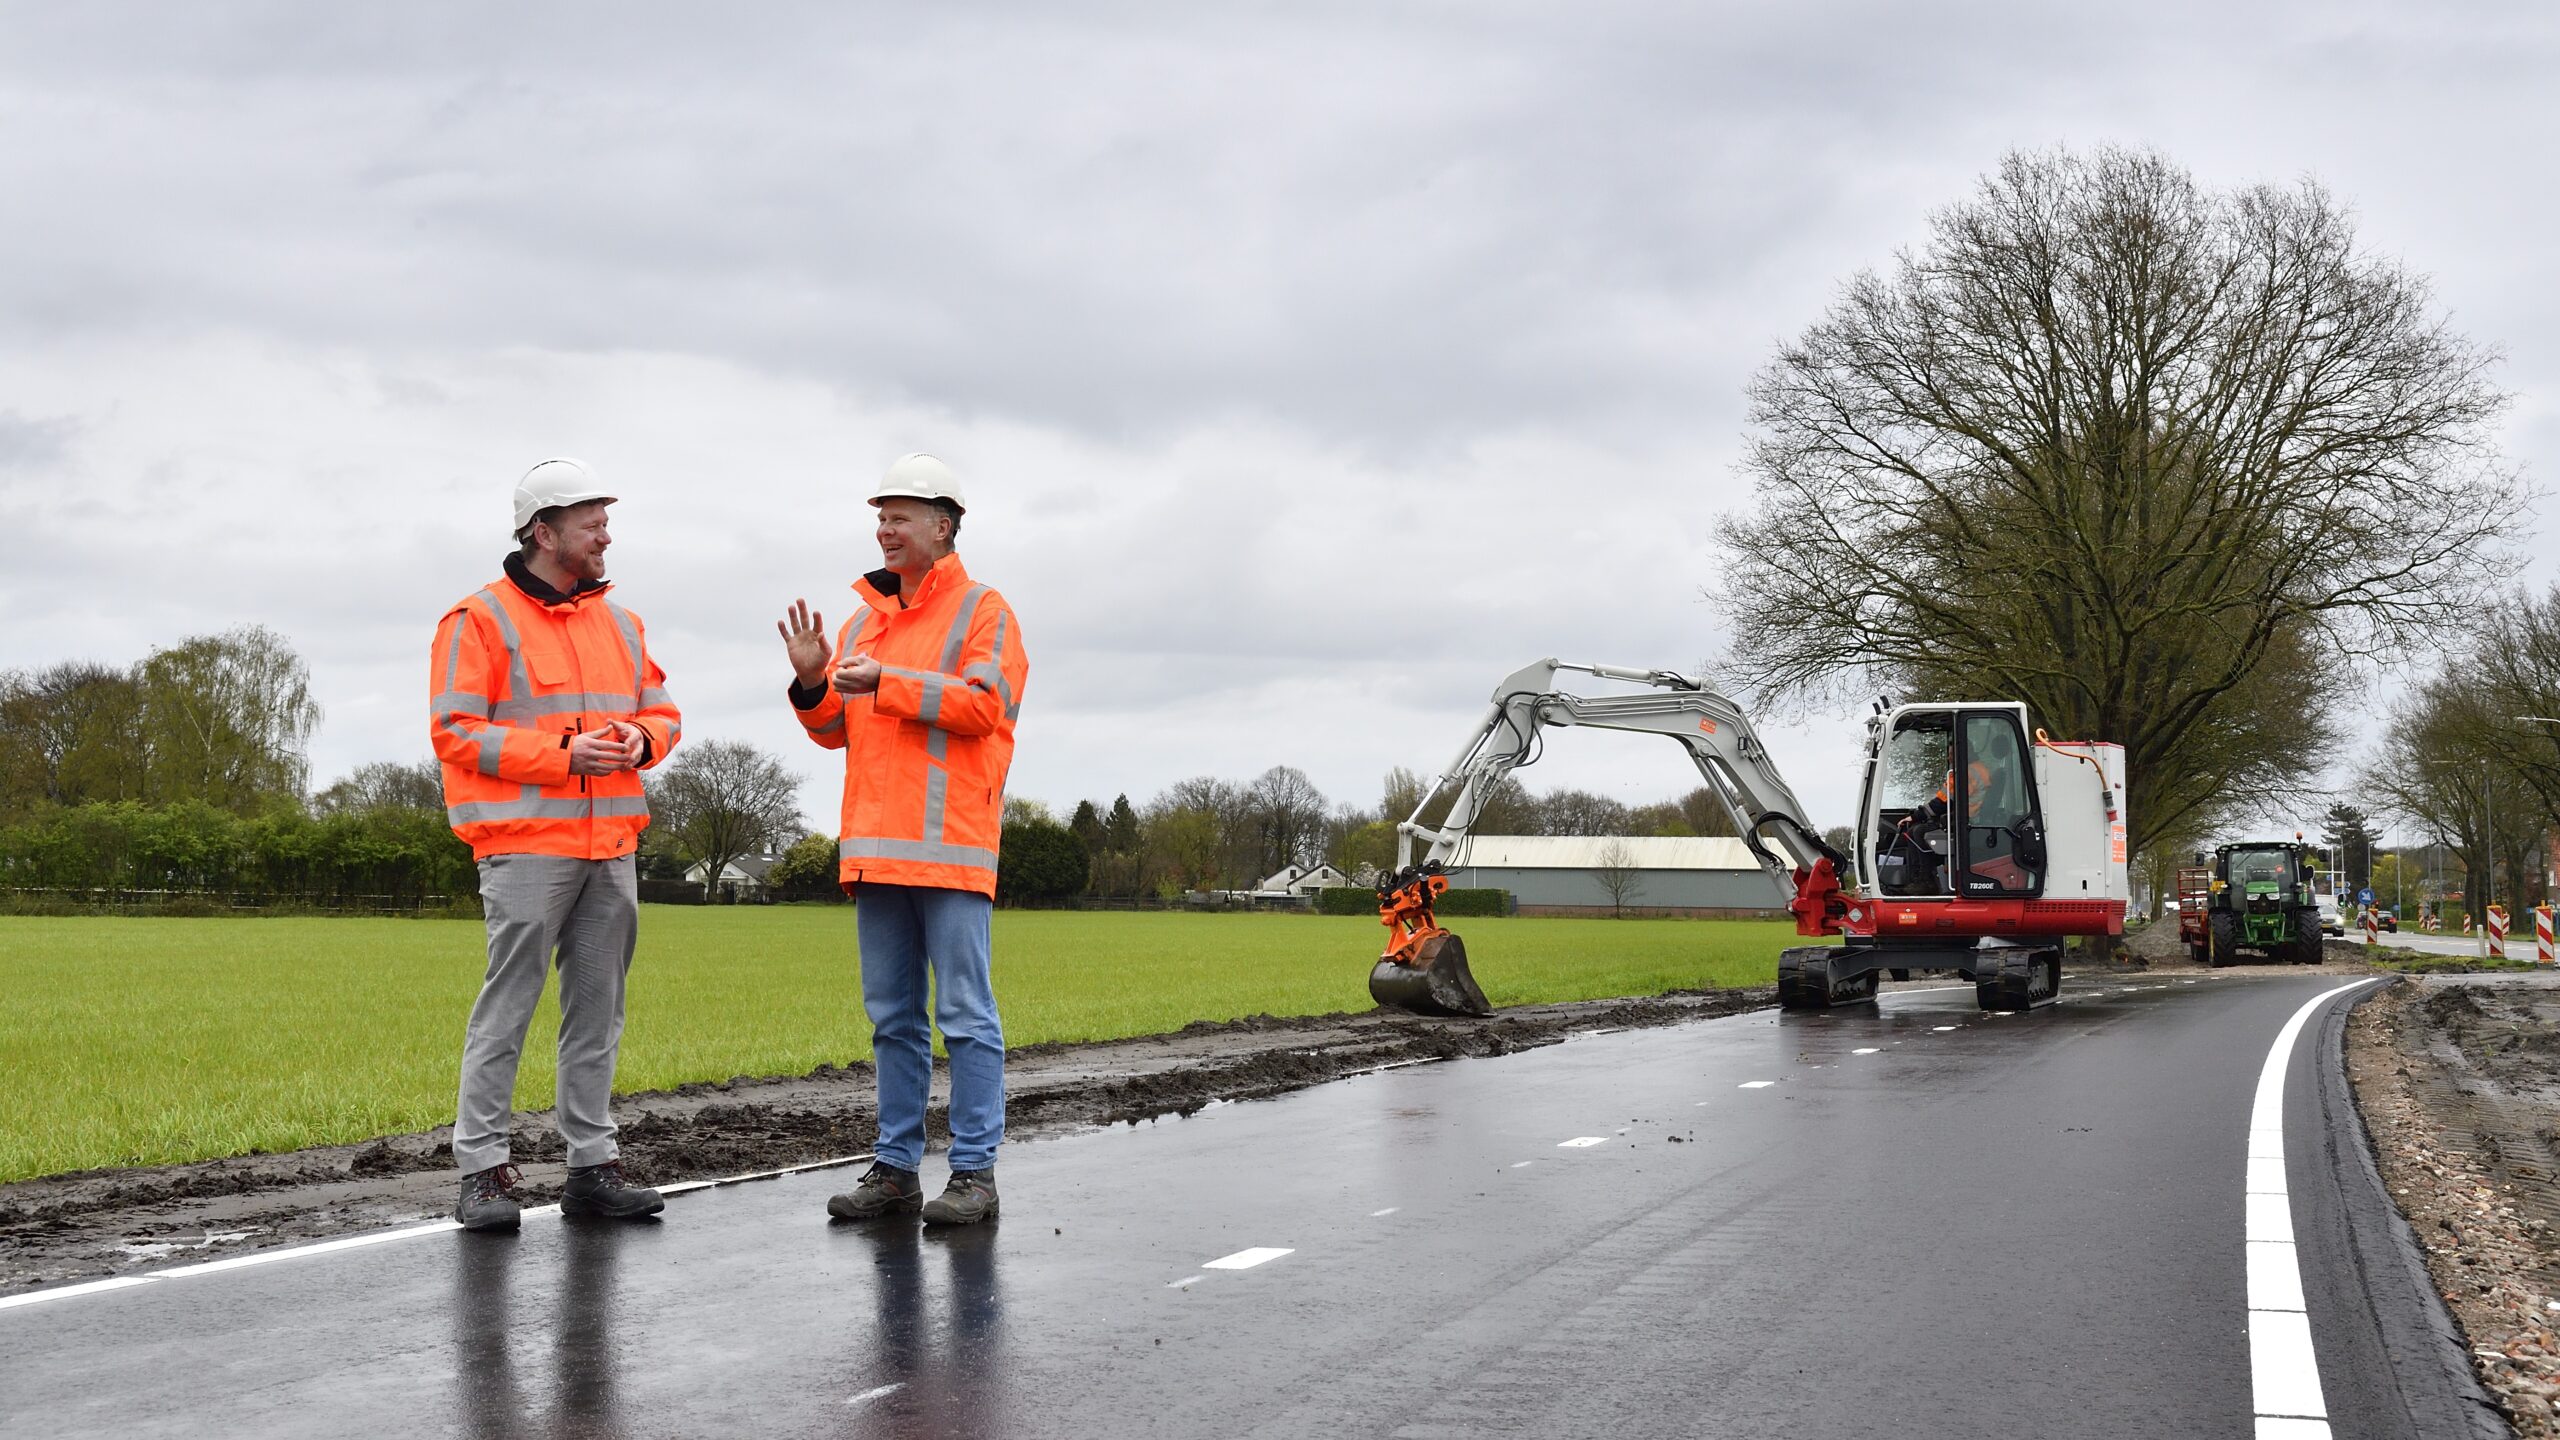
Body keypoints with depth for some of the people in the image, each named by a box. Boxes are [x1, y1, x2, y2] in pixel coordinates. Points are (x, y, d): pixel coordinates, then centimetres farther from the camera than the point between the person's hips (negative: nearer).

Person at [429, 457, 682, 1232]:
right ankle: (482, 1170, 0)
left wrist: (642, 740, -4)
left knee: (598, 1009, 9)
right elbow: (456, 731, -10)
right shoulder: (480, 620, -3)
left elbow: (663, 712, 21)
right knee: (506, 1008, -6)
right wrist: (563, 753, -17)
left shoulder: (619, 623, 17)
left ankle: (592, 1162, 15)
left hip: (611, 847, 7)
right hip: (526, 845, -6)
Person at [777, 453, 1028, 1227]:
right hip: (876, 845, 7)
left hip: (950, 844, -7)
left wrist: (887, 683, -18)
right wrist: (813, 679, -2)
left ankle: (974, 1173, 0)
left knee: (964, 1014, -4)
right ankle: (896, 1169, 16)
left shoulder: (983, 612, 0)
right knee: (893, 1017, 10)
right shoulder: (864, 619, 19)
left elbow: (983, 703, -15)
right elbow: (837, 729, 18)